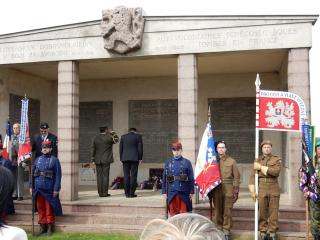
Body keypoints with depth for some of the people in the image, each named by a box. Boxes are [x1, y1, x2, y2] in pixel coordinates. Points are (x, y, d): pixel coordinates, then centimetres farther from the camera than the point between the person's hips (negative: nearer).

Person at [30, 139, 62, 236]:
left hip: (49, 189, -4)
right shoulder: (37, 160, 10)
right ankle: (42, 227, 19)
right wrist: (31, 186, 6)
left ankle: (50, 227, 12)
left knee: (49, 209, 3)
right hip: (38, 189, 4)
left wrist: (56, 189, -12)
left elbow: (58, 175, -8)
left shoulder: (55, 160, -4)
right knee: (40, 208, 10)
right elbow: (32, 174, 12)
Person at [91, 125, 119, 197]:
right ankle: (104, 193, -3)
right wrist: (112, 132, 12)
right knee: (105, 176, -2)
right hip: (106, 160, -4)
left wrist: (93, 160, 4)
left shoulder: (95, 138, 3)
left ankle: (100, 193, 4)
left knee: (99, 176, 5)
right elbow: (116, 140, 11)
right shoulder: (108, 137, -8)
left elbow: (93, 149, 1)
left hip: (98, 160, 4)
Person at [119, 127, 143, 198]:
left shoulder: (123, 137, 10)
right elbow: (140, 148, -1)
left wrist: (121, 158, 13)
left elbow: (120, 148, 10)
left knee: (126, 175, 4)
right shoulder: (138, 136, 3)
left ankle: (127, 193, 2)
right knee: (133, 175, -1)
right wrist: (140, 158, 3)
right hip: (134, 158, -2)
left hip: (125, 158, 2)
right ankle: (132, 193, -3)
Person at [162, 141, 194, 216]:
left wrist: (192, 192, -3)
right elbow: (164, 178, 7)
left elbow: (191, 178, 1)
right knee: (173, 213, 7)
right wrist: (164, 192, 3)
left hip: (184, 192, -1)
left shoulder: (187, 162, 2)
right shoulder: (168, 162, 7)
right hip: (172, 192, 2)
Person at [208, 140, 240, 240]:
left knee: (227, 211, 0)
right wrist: (209, 190, 3)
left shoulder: (232, 161, 4)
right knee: (218, 210, 7)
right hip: (216, 189, 1)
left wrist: (236, 191, -4)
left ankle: (226, 231, 8)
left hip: (228, 188, -1)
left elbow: (236, 177, 2)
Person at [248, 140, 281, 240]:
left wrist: (262, 167, -10)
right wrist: (252, 191, -5)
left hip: (274, 188, -1)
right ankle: (263, 232, 11)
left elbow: (276, 171, -13)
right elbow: (253, 176, 4)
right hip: (261, 188, 1)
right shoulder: (257, 160, 10)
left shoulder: (277, 159, 6)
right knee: (262, 212, 3)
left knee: (273, 212, 2)